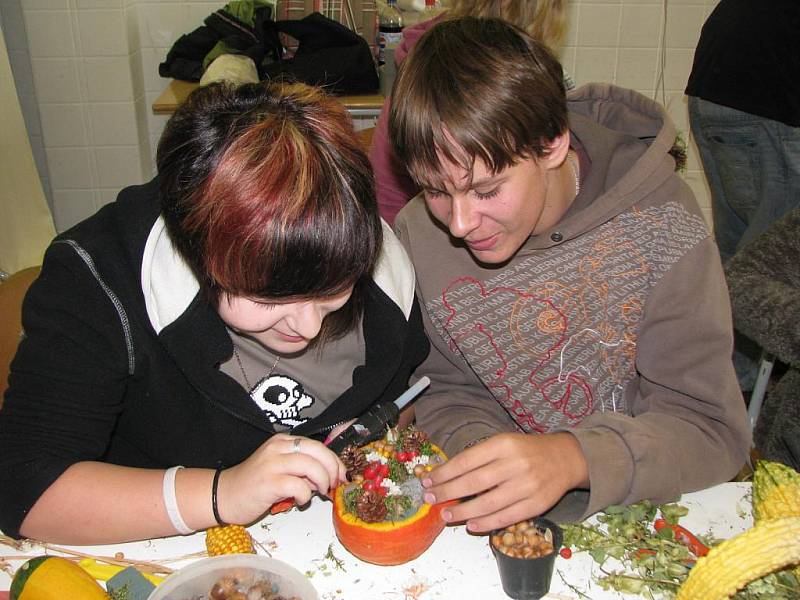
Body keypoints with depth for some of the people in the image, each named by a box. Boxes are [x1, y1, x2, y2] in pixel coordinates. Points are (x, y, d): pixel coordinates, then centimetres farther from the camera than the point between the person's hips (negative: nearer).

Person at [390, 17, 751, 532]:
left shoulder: (659, 226, -17)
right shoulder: (417, 233, -10)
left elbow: (712, 430, -16)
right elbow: (448, 393, 0)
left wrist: (574, 459, -33)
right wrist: (475, 448, -21)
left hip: (641, 520, -1)